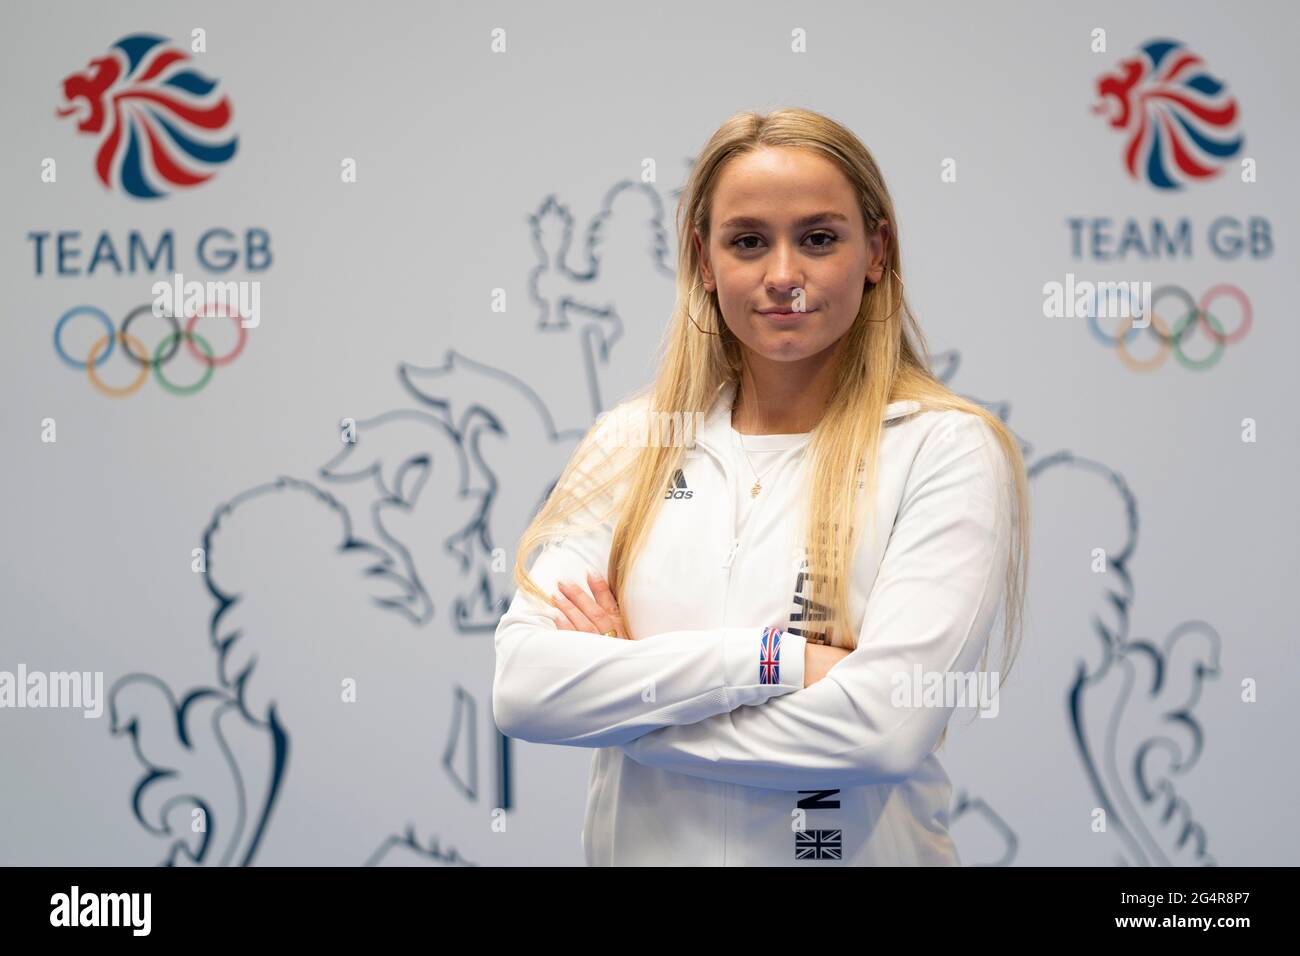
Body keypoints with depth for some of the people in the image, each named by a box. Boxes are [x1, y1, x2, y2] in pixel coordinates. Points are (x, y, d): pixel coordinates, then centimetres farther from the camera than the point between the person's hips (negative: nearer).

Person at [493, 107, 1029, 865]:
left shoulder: (948, 450, -11)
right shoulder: (629, 442, -1)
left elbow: (886, 726, -22)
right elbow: (522, 685, -12)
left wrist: (616, 692, -14)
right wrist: (775, 659, -21)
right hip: (639, 847, 3)